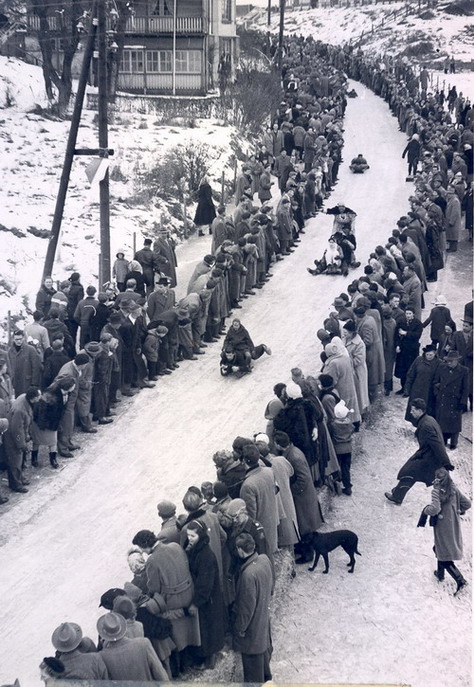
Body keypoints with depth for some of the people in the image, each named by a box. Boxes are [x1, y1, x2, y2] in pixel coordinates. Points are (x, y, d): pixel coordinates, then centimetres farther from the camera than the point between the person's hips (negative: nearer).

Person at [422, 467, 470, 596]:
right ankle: (440, 574, 41)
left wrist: (426, 510, -10)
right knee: (439, 549, 28)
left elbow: (435, 508, -29)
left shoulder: (437, 491, -19)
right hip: (454, 526, 7)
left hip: (442, 526, -7)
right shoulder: (454, 489, 0)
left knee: (444, 557, 1)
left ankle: (460, 580, -9)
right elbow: (467, 504, 4)